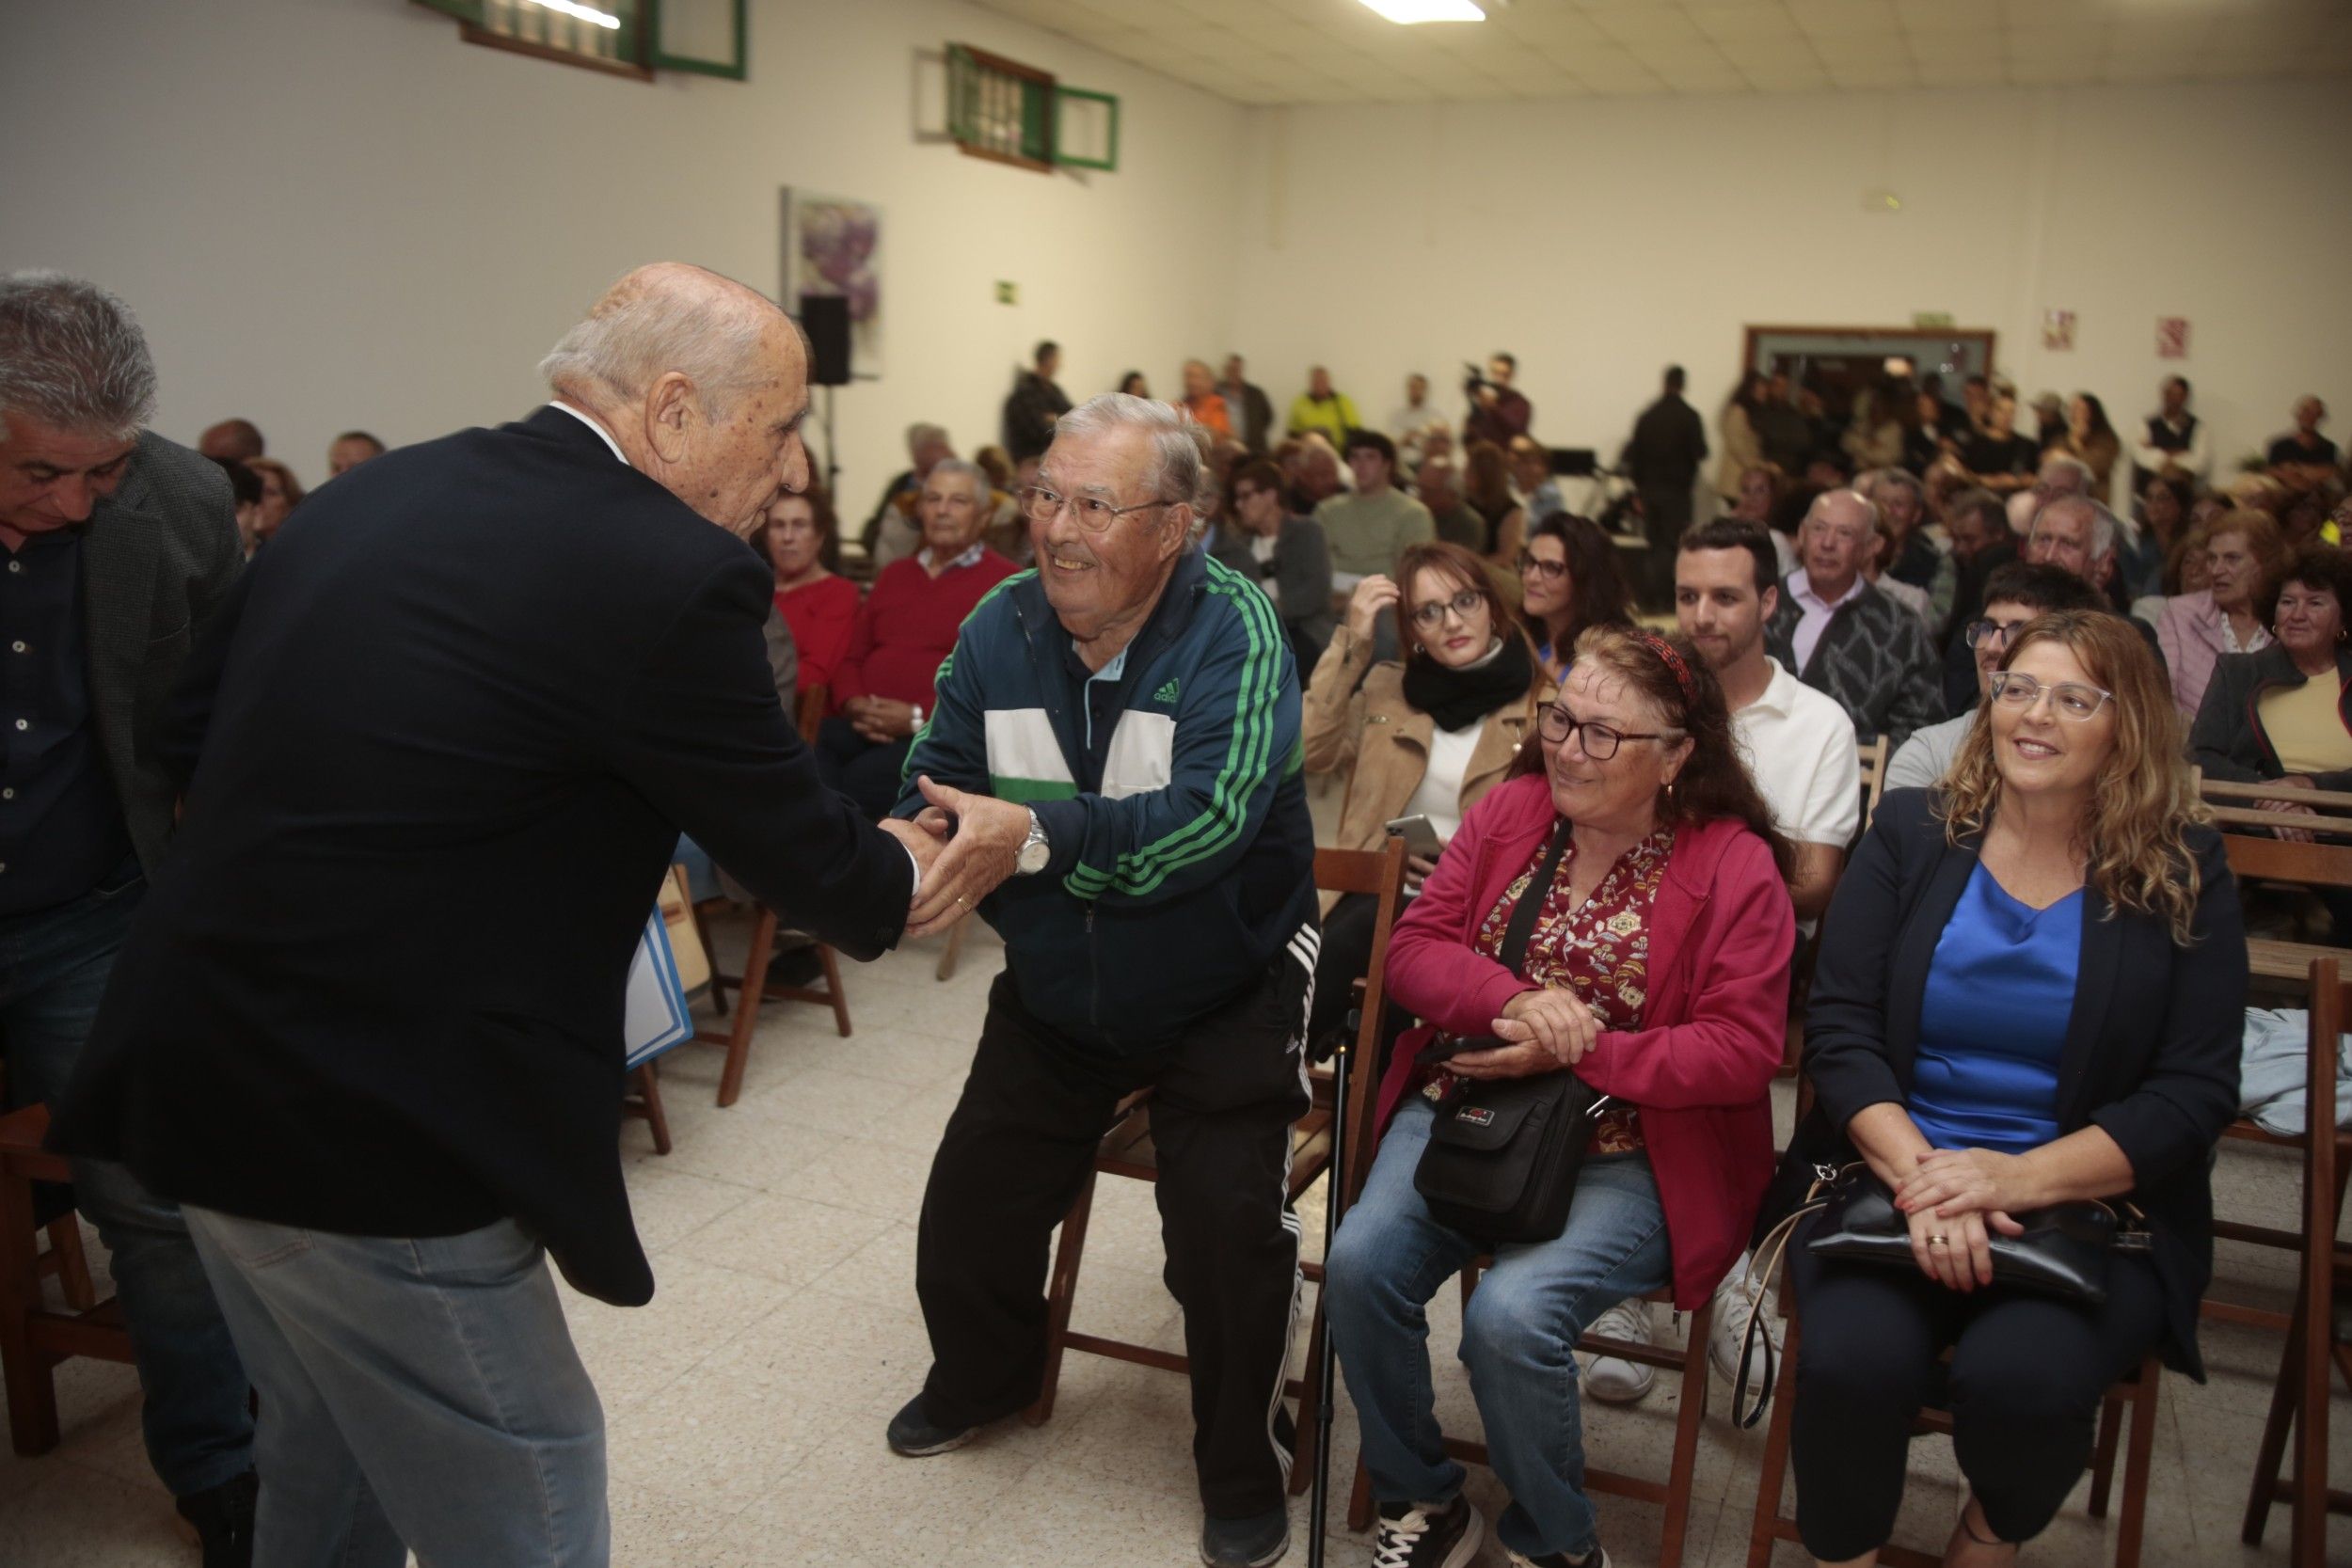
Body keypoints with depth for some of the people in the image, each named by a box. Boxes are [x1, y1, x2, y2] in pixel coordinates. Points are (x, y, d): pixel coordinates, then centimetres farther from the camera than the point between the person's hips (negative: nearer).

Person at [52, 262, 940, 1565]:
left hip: (194, 1078, 9)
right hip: (371, 1139, -8)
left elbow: (191, 736, 12)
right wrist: (896, 873, 13)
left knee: (328, 1462, 29)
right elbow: (800, 855, -8)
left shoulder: (373, 490, 5)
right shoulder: (668, 574, -18)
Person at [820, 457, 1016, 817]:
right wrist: (854, 704, 3)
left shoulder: (1004, 583, 4)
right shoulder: (894, 575, 26)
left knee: (860, 779, -35)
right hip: (864, 725, 6)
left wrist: (919, 717, -13)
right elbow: (851, 656, 27)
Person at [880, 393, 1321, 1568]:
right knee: (970, 1208, 10)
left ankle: (1241, 1472, 18)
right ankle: (984, 1377, 44)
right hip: (1053, 996, 5)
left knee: (1227, 1228, -11)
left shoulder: (1232, 629, -23)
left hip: (1225, 997, -4)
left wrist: (1031, 834, -50)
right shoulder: (1001, 626, -9)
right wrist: (917, 837, -33)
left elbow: (1209, 813, -37)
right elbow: (938, 779, -8)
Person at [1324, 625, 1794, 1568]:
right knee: (1360, 1261, -20)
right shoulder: (1509, 812, 6)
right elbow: (1413, 949, 2)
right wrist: (1512, 1002, -18)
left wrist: (1575, 1053, -18)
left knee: (1510, 1313, -27)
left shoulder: (1735, 866, -6)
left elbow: (1742, 1051, -12)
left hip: (1624, 1155, -4)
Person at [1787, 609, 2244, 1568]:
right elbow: (1839, 1027, -1)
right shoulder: (1911, 833, 5)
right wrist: (1918, 1175, -18)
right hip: (1888, 1173, 0)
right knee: (1853, 1360, -28)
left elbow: (2195, 1092, -2)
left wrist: (2019, 1178, -17)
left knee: (2023, 1377, -28)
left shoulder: (2183, 874, 4)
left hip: (2091, 1203, 0)